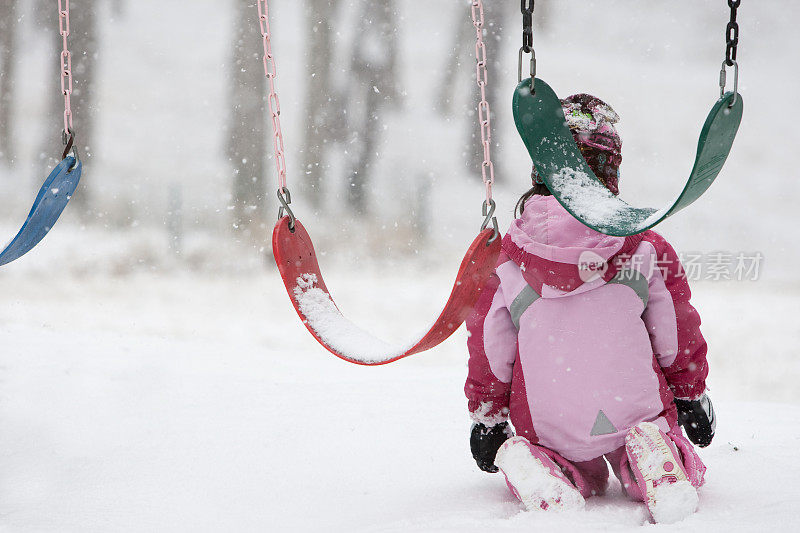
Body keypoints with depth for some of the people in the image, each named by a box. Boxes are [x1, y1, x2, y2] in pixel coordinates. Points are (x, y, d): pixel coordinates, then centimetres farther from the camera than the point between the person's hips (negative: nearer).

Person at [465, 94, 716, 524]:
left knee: (586, 478, 28)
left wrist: (486, 417, 18)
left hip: (548, 424, 1)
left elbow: (489, 347, 4)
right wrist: (690, 394, 21)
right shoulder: (644, 247, -6)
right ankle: (657, 470, -12)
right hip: (635, 406, -1)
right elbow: (676, 329, 5)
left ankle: (531, 467, -9)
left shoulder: (509, 258, -4)